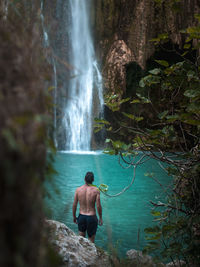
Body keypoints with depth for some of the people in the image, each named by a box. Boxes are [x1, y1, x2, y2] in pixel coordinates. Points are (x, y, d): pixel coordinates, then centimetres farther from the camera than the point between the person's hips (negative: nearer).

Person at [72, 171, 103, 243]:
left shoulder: (78, 190, -6)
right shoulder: (96, 190, -13)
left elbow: (74, 205, -1)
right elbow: (98, 206, -12)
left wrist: (74, 216, 14)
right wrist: (100, 218, 2)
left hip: (81, 216, 2)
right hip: (92, 217, -2)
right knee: (91, 241, 11)